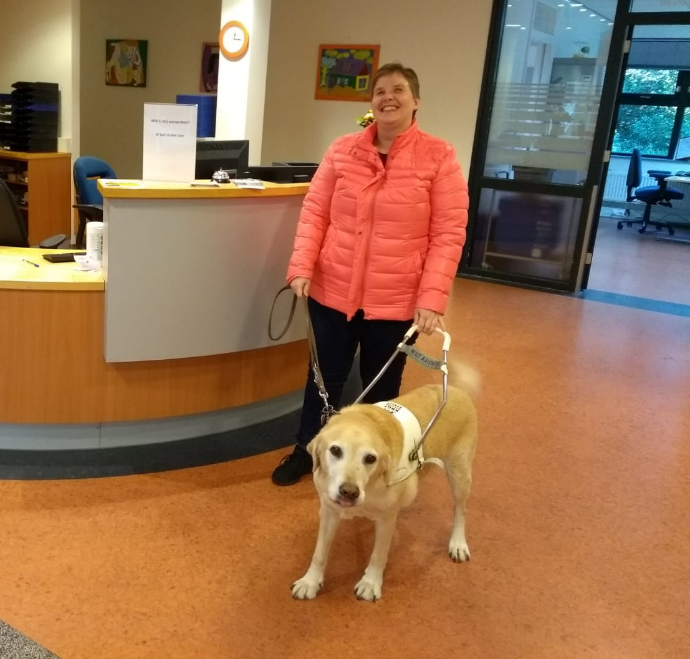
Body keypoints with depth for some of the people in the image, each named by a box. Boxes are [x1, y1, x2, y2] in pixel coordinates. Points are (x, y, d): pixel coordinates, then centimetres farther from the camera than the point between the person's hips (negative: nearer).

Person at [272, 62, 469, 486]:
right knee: (324, 377, 16)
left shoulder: (440, 157, -7)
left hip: (396, 300, -2)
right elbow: (315, 212, 5)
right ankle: (305, 451, 38)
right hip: (332, 291, 2)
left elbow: (449, 234, -9)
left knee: (381, 386, 15)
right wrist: (301, 267, -7)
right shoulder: (342, 150, 2)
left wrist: (432, 298, -16)